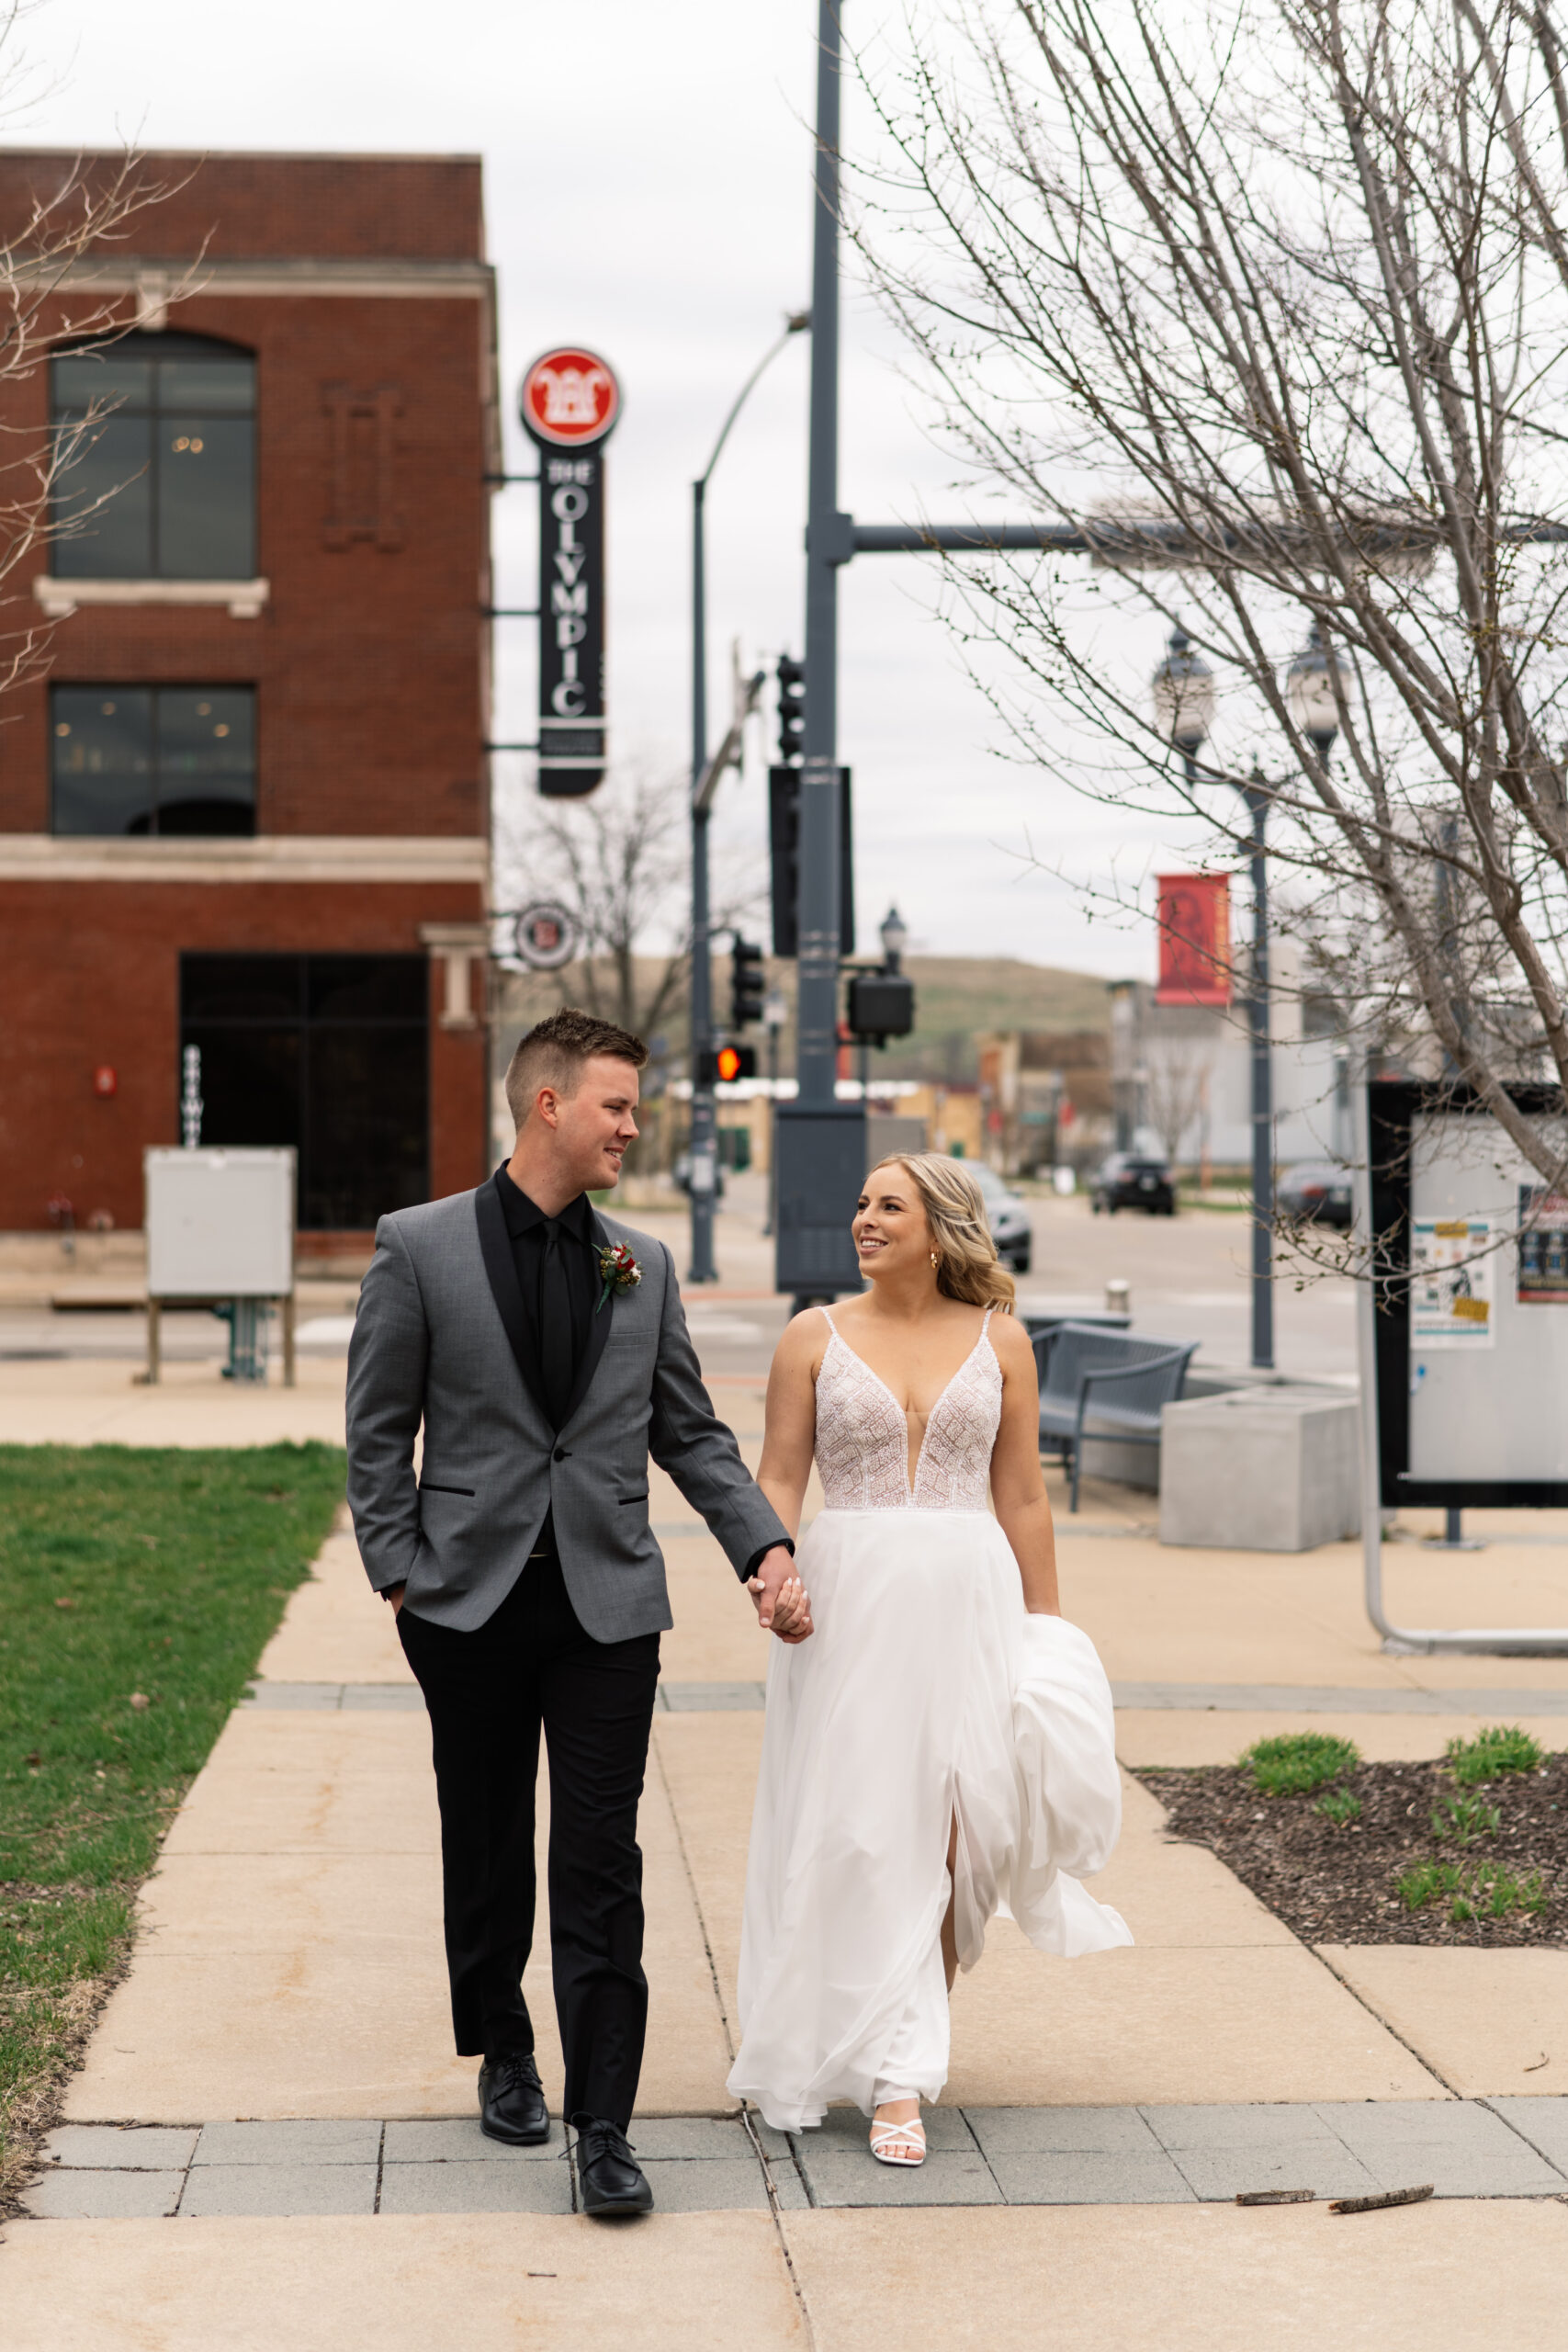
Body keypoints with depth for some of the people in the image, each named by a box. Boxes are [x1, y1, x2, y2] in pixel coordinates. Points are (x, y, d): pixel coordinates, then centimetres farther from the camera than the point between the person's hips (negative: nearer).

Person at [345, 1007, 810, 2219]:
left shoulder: (642, 1264, 8)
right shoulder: (420, 1246, -1)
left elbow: (691, 1432, 12)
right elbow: (378, 1432, 1)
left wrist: (768, 1547, 0)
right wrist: (403, 1576, -5)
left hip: (608, 1603, 1)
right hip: (472, 1601, -1)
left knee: (602, 1868, -3)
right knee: (488, 1854, 12)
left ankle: (603, 2127, 0)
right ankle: (504, 2054, 34)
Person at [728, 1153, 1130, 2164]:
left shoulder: (998, 1340, 7)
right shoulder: (816, 1337, 5)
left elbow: (1023, 1496, 8)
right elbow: (780, 1479, 2)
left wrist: (1045, 1623, 7)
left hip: (969, 1599, 1)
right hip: (850, 1597, 0)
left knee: (947, 1824, -3)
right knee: (862, 1830, -3)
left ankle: (909, 2026, 17)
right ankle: (896, 2078, 3)